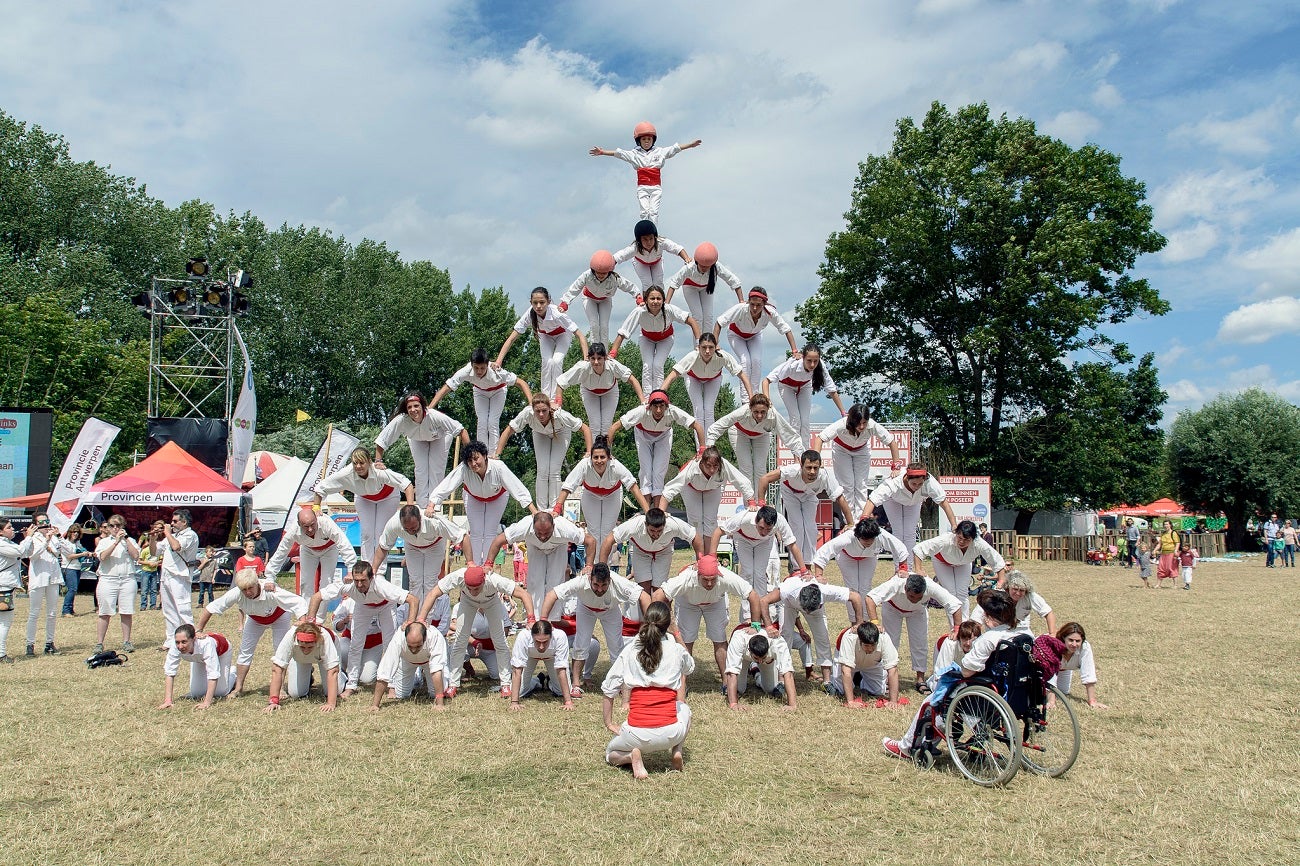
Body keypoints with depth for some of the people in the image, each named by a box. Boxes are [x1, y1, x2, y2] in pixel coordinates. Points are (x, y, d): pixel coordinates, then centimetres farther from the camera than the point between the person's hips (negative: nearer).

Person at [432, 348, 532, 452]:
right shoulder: (466, 371, -38)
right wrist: (428, 409, -43)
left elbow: (521, 383, -36)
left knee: (493, 423, -14)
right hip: (480, 391, 2)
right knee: (482, 423, -10)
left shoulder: (497, 372, -42)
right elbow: (445, 388, -35)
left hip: (498, 390, -2)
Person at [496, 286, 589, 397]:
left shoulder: (557, 314, -41)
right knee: (547, 362, -19)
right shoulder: (530, 315, -33)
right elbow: (511, 339, -30)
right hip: (545, 335, 2)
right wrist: (498, 361, -39)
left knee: (556, 361, -23)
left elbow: (580, 336, -38)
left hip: (562, 334, -2)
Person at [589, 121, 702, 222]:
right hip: (642, 187, 0)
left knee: (653, 211, -8)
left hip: (656, 187, 0)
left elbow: (675, 149, 6)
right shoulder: (635, 154, 9)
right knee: (644, 211, -8)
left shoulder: (660, 152, 10)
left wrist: (691, 144, -2)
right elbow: (619, 153, 3)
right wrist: (602, 152, -5)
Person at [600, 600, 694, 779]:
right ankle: (677, 751, 13)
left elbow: (609, 691, 5)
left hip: (637, 734, -1)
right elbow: (689, 669, 27)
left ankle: (633, 756, -2)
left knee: (610, 754, 31)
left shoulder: (629, 650, 2)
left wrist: (609, 724, 19)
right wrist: (676, 637, 34)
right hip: (671, 734, 1)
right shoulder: (677, 650, 2)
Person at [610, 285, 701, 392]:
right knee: (647, 366, -16)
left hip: (665, 338, 0)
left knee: (658, 366, -18)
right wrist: (612, 354, -44)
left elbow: (692, 322, -29)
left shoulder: (670, 310, -37)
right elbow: (621, 334, -35)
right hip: (646, 338, 0)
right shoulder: (639, 312, -38)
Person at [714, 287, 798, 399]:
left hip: (755, 336, 2)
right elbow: (719, 323, -34)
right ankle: (745, 398, -16)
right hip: (736, 335, -2)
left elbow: (786, 329, -23)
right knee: (745, 361, -20)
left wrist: (794, 350, -28)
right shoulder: (741, 309, -42)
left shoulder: (770, 312, -35)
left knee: (757, 361, -18)